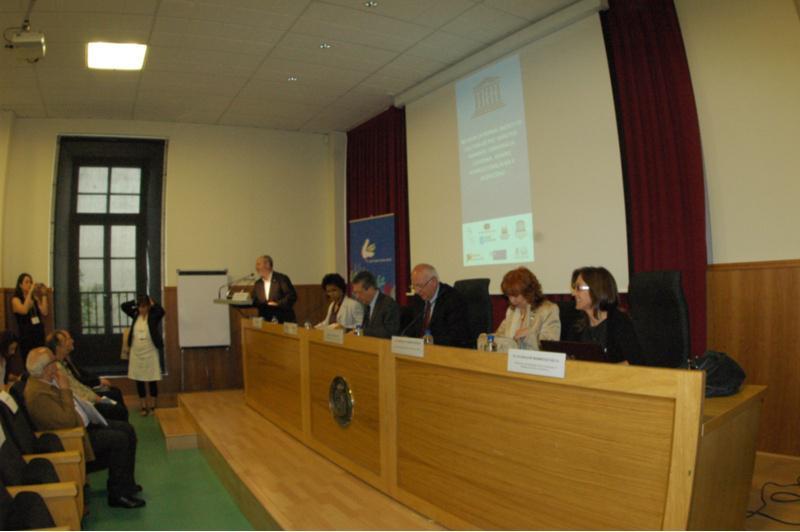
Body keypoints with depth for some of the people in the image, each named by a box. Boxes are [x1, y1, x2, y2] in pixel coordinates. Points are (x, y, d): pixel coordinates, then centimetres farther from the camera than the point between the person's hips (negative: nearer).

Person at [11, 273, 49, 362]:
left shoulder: (35, 299, 10)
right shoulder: (16, 299, -1)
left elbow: (45, 313, -3)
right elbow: (24, 310, -21)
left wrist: (44, 295, -3)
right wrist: (30, 292, -19)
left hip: (39, 335, 4)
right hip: (26, 336, -4)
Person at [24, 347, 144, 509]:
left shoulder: (48, 380, 4)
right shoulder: (37, 394, -27)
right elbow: (68, 421, -30)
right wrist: (65, 389, -25)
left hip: (83, 423, 10)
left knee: (127, 429, 4)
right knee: (119, 439, -20)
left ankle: (126, 482, 15)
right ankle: (118, 494, -6)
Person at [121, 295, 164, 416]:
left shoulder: (153, 316, -8)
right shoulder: (136, 314, 4)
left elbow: (161, 311, -28)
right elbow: (124, 306, 0)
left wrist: (153, 303, -14)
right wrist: (136, 301, -2)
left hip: (150, 352, -4)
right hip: (136, 352, 4)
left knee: (152, 381, 5)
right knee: (139, 381, 9)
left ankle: (152, 406, 18)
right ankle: (143, 406, 20)